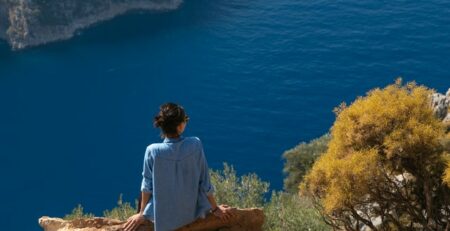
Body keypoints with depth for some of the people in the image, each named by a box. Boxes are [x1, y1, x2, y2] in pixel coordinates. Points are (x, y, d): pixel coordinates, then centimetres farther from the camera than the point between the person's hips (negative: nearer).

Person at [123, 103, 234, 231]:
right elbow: (205, 182, -11)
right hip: (191, 213, 1)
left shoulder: (153, 151, -23)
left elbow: (147, 186, -11)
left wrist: (142, 214, 5)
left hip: (162, 216, -1)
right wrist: (215, 209, 4)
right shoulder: (195, 145, -21)